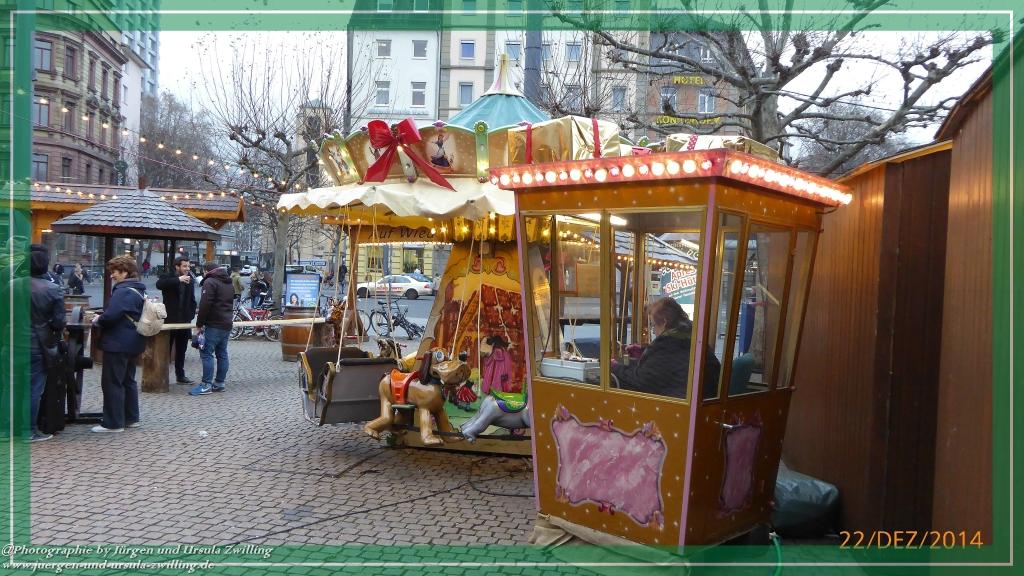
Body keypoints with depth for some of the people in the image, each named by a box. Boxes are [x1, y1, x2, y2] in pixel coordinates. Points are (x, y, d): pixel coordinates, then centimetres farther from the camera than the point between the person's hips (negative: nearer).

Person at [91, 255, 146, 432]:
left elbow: (111, 315, -28)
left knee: (112, 383, -2)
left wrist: (98, 320, -8)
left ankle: (113, 423, 2)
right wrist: (103, 318, 14)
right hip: (133, 344, 10)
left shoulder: (123, 291, -18)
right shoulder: (139, 290, 13)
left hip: (118, 344, -10)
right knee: (128, 380, 18)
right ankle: (131, 418, 25)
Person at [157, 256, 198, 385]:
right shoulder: (168, 277, -4)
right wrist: (178, 279, -33)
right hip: (170, 320, -5)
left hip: (184, 321, 5)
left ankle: (180, 375, 18)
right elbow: (159, 284, -28)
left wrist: (191, 315, 6)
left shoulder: (189, 280, 12)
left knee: (181, 350, 11)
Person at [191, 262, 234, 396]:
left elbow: (205, 305, -17)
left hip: (214, 325, -9)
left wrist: (199, 323, -10)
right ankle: (219, 383, 13)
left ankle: (206, 385, -10)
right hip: (227, 324, 9)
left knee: (207, 353, -7)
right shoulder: (229, 283, 19)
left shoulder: (210, 282, -10)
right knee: (222, 354, 10)